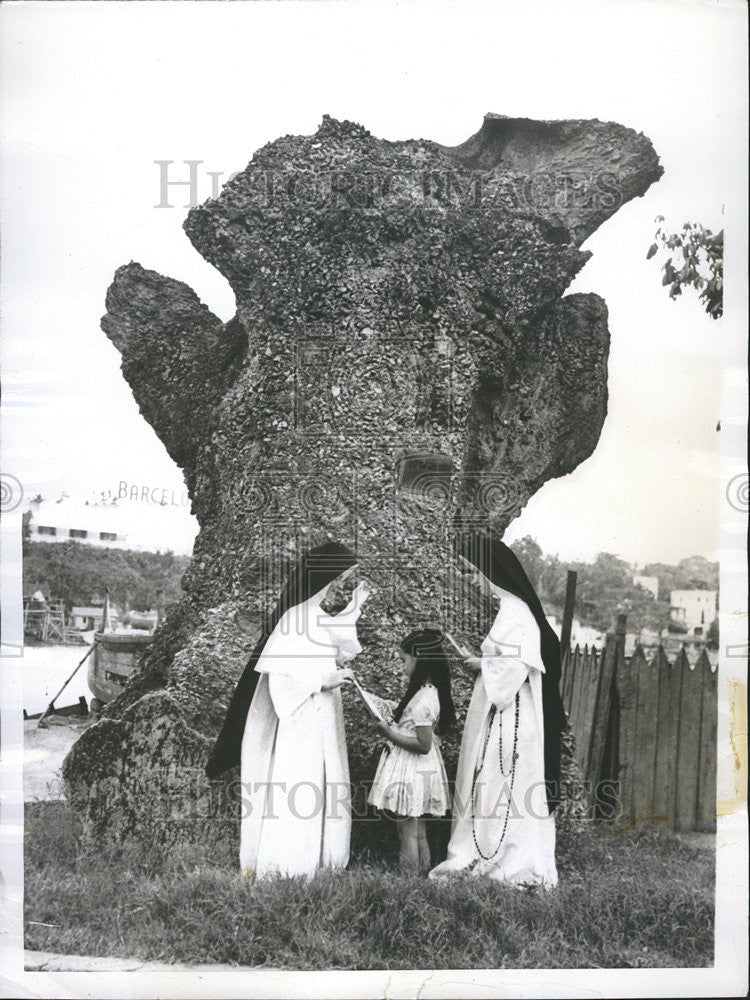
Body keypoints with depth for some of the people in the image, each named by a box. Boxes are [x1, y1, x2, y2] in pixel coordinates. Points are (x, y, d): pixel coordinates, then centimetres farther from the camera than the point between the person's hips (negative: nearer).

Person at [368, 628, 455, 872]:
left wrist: (390, 734, -19)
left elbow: (423, 745, -24)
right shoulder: (431, 692, 5)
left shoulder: (423, 700, -24)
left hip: (412, 774, -10)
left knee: (408, 833, 1)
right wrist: (398, 709, 12)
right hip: (421, 771, 10)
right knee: (419, 834, 18)